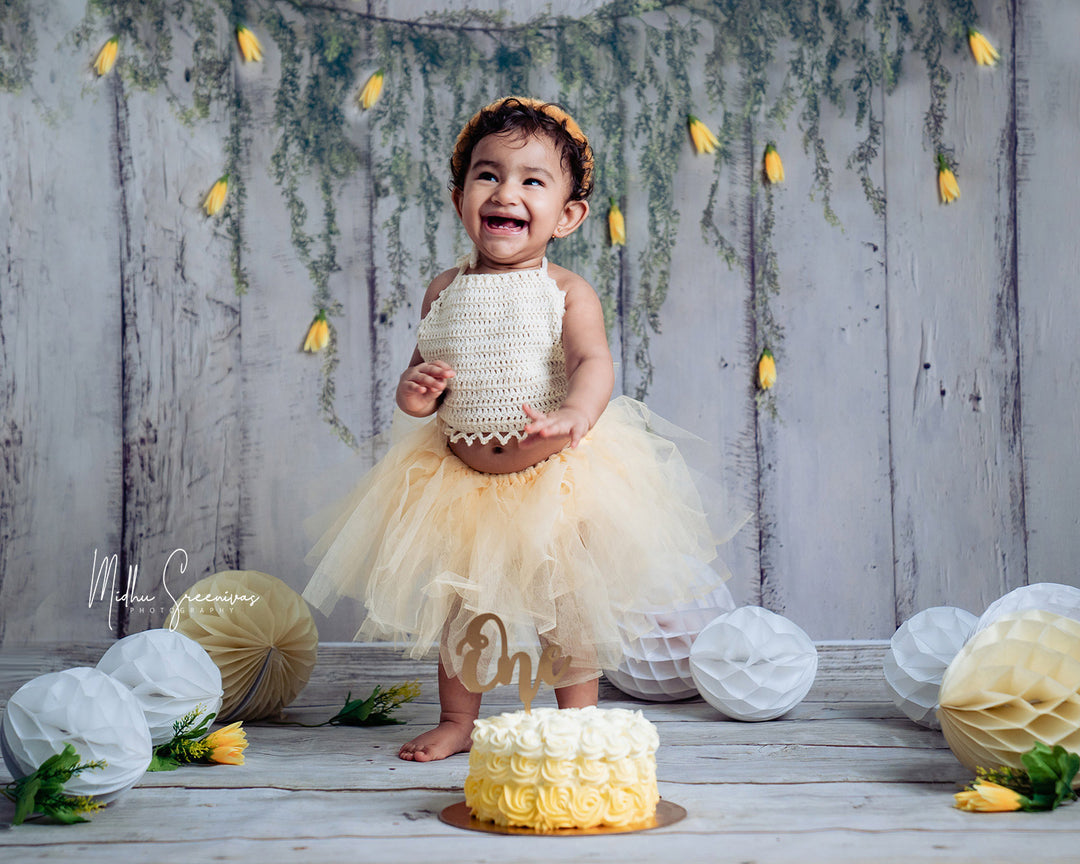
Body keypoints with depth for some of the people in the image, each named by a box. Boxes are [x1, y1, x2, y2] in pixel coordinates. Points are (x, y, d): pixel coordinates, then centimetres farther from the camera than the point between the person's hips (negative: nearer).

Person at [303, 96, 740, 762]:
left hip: (555, 478, -4)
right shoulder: (444, 292, 1)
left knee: (570, 608, 7)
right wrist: (415, 391, -14)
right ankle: (458, 721, 34)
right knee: (458, 605, 16)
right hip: (461, 477, 4)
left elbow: (593, 362, -28)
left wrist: (574, 417, -48)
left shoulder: (567, 292, -12)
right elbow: (422, 372, 10)